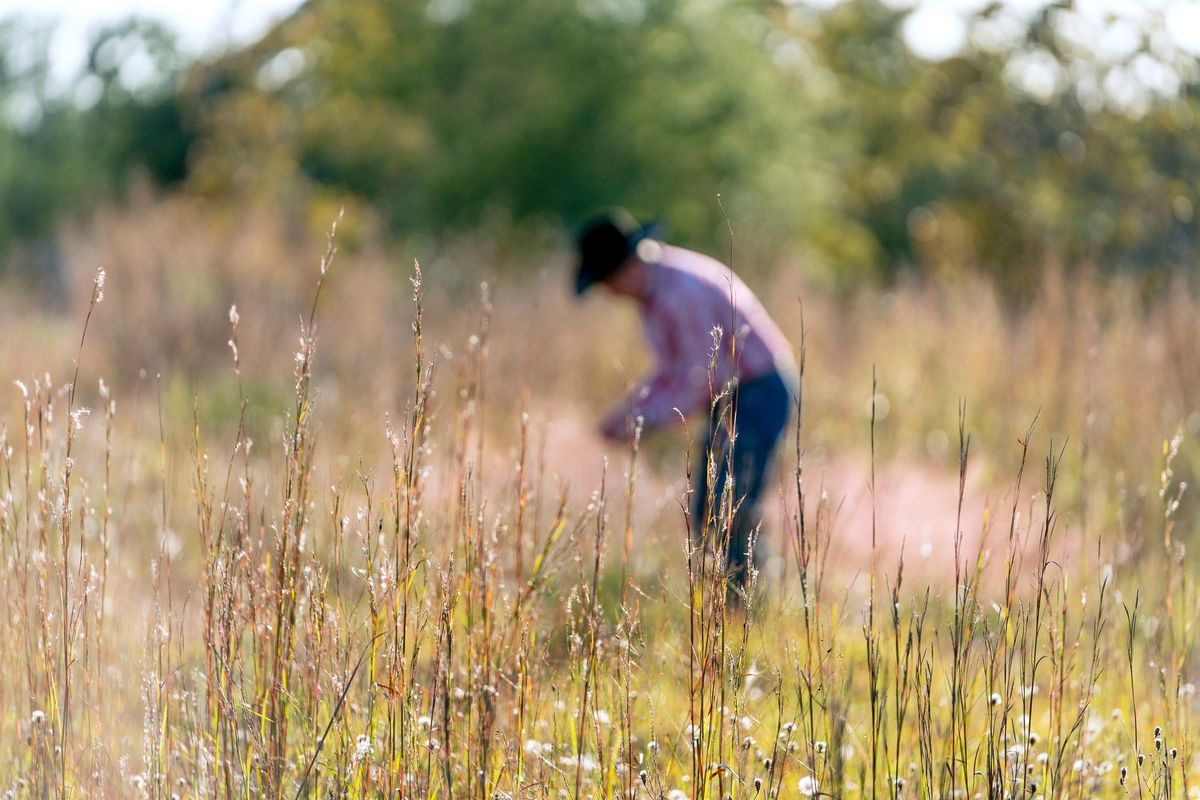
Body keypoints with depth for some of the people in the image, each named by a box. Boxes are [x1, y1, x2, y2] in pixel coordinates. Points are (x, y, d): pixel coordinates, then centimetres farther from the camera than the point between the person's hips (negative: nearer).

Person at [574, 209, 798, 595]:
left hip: (761, 393, -10)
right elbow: (675, 368, 16)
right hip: (730, 399, 10)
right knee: (705, 517, 10)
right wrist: (633, 405, 3)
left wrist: (644, 418, -19)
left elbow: (702, 379, -23)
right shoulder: (651, 286, 7)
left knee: (730, 513, -15)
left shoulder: (681, 292, -24)